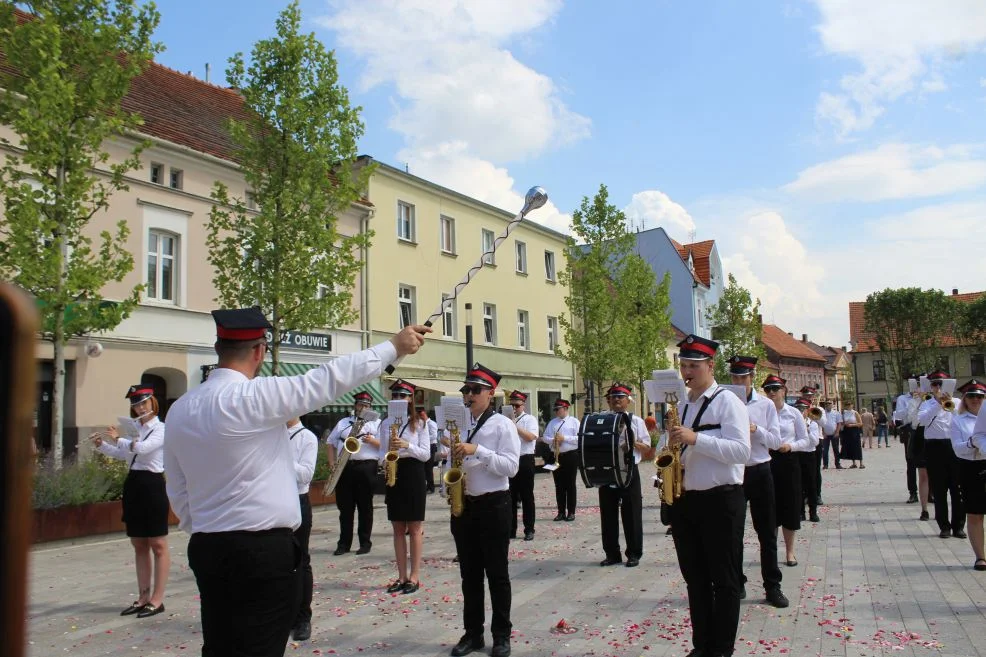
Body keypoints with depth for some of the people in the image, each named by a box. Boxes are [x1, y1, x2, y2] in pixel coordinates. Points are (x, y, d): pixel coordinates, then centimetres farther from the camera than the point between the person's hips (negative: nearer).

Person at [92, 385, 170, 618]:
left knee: (158, 545, -2)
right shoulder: (133, 428, 12)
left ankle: (157, 599, 2)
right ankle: (143, 597, 18)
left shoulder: (162, 429, -9)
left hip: (152, 486, -7)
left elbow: (142, 448, -24)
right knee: (139, 545, 10)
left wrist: (117, 438, -11)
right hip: (132, 486, 7)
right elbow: (121, 454, 23)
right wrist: (101, 444, 8)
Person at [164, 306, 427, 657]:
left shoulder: (179, 409, 5)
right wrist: (394, 347, -7)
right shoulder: (254, 396, -17)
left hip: (207, 548, 8)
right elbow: (327, 379, -15)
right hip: (265, 551, -7)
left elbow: (178, 494, 11)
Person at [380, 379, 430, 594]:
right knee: (398, 529, 8)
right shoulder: (386, 423, 8)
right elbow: (383, 451, 10)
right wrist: (384, 459, -12)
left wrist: (407, 446, -20)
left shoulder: (419, 423, -1)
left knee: (414, 528, 1)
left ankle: (414, 576, 8)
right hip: (393, 474, 4)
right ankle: (402, 576, 15)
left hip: (413, 474, -4)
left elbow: (426, 454, -6)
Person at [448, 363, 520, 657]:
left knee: (497, 573, 4)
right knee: (469, 573, 12)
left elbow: (511, 467, -15)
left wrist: (477, 450, -24)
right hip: (464, 505, 5)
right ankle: (472, 633, 23)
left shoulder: (503, 425, -7)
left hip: (493, 505, -5)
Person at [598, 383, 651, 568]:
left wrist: (634, 443, -15)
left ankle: (634, 554, 14)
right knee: (608, 515, 7)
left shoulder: (636, 421, 4)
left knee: (631, 515, 3)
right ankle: (612, 554, 18)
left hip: (629, 471, -2)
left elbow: (647, 449, 2)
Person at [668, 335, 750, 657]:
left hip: (720, 501, -7)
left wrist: (696, 438, -26)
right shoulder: (681, 408, 14)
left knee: (723, 580, 5)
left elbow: (741, 450, -19)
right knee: (695, 579, 14)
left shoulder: (728, 402, -7)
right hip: (685, 500, 7)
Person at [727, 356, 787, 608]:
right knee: (733, 532, 7)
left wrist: (756, 430, -15)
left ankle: (772, 586, 17)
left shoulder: (766, 404, 3)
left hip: (759, 472, 1)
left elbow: (776, 441, 1)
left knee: (767, 532, 7)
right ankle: (737, 584, 19)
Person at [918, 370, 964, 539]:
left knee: (958, 488, 3)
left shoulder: (957, 402, 10)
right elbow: (922, 420, -13)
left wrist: (951, 405, -14)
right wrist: (938, 404, -19)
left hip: (954, 446, 1)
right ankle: (944, 526, 13)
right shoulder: (926, 404, 6)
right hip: (935, 447, 0)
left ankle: (958, 526, 14)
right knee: (939, 490, 4)